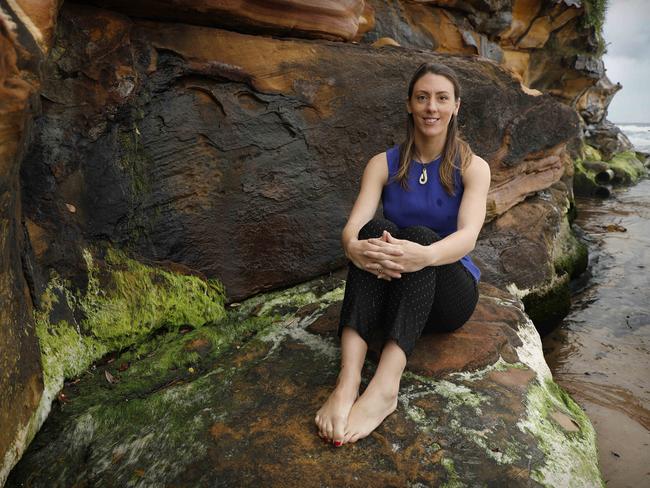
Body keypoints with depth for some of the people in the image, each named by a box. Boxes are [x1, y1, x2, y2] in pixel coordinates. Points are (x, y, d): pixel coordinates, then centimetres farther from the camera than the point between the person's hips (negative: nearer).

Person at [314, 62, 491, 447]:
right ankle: (348, 380, -43)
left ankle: (385, 387, -48)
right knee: (375, 230, -29)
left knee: (421, 236, -32)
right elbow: (354, 224, -14)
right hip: (388, 293, 2)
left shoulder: (472, 167, -2)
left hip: (451, 293, -1)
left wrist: (424, 255, -44)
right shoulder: (383, 165, 3)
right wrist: (354, 246, -40)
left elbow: (468, 235, -21)